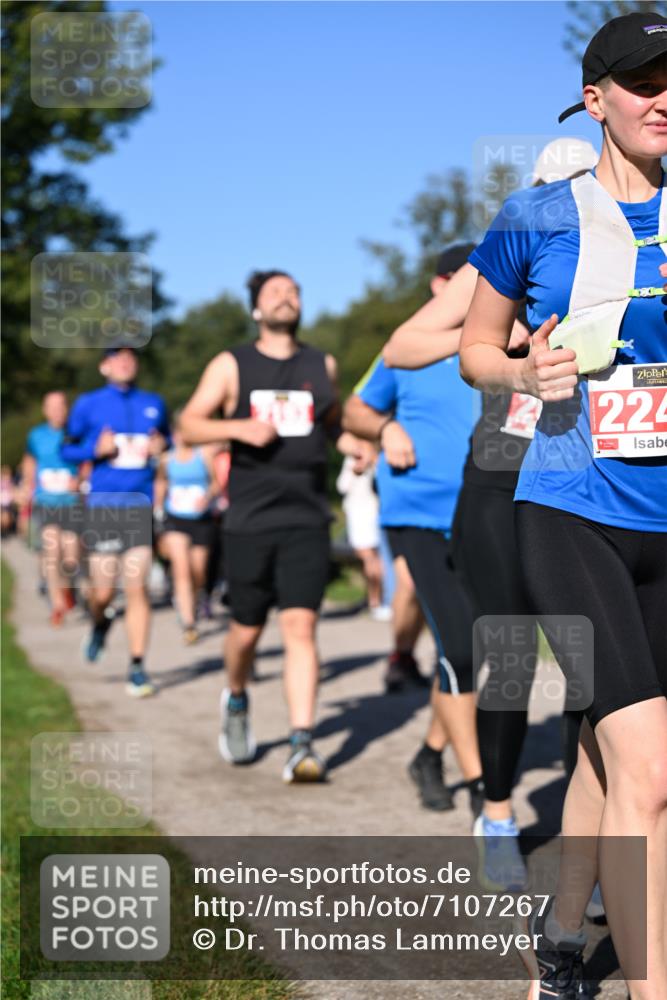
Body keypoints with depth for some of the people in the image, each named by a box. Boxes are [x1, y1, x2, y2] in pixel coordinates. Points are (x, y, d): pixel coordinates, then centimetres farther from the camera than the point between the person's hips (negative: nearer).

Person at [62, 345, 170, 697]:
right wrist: (96, 449, -10)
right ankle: (99, 624, 36)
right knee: (103, 591, -1)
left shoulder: (153, 404, 11)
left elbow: (166, 440, 24)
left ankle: (137, 668, 1)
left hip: (141, 505, 1)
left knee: (137, 588, -6)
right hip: (103, 505, -1)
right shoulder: (88, 404, 5)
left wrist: (161, 448, 0)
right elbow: (67, 448, 9)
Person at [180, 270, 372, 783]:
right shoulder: (231, 365, 6)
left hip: (307, 519, 1)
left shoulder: (322, 365, 12)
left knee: (301, 627, -11)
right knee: (247, 628, 8)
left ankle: (302, 745, -13)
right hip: (250, 520, 0)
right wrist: (240, 427, -18)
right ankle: (236, 701, 38)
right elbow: (190, 425, -1)